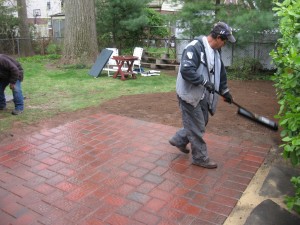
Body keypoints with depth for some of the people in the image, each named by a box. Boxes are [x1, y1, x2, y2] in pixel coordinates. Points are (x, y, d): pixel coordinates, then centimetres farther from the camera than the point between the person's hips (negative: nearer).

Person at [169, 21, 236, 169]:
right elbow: (186, 70, -32)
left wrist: (225, 91, 24)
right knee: (197, 127, 1)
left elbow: (220, 72, 20)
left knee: (201, 122, 19)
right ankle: (200, 158, 18)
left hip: (202, 95, 9)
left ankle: (178, 140, 38)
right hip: (190, 94, -9)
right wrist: (205, 82, -25)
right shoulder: (195, 47, -21)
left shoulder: (215, 51, 9)